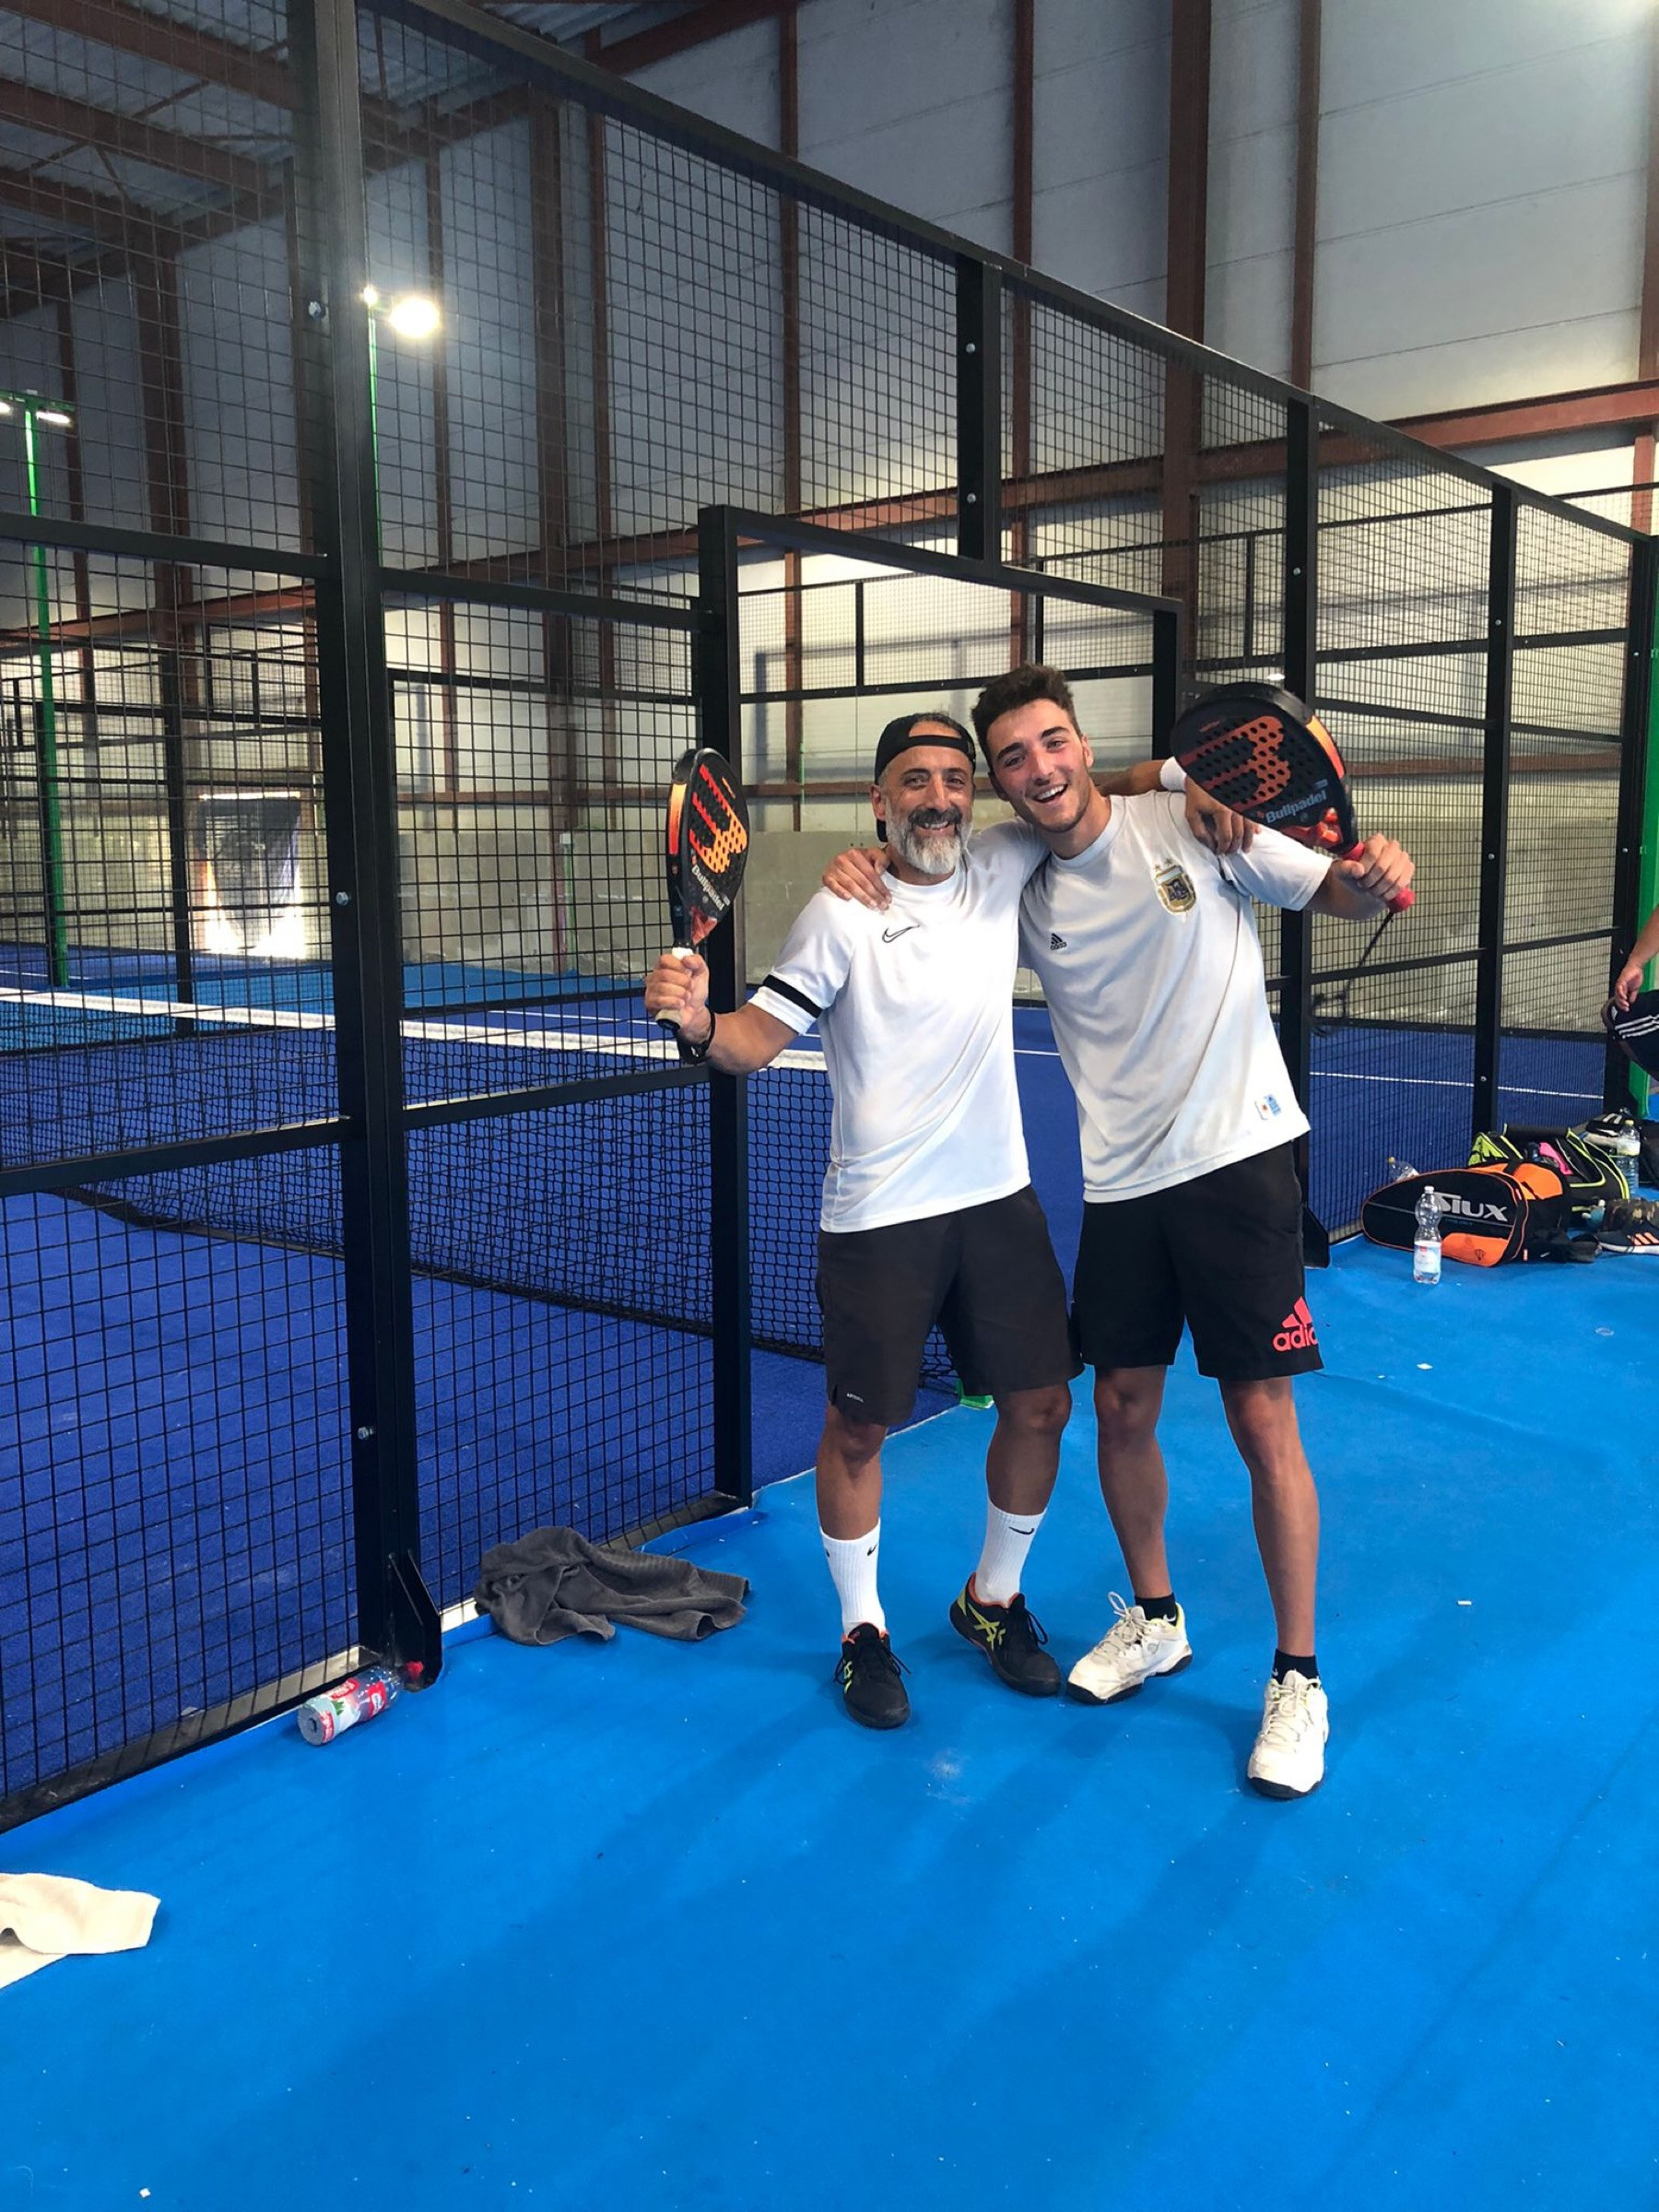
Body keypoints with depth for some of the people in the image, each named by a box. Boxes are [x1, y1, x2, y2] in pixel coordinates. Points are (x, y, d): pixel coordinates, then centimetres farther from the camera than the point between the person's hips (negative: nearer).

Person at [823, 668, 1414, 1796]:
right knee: (1122, 1408, 11)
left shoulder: (1190, 823, -6)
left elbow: (1340, 894, -2)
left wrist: (1375, 874, -25)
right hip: (1121, 1184, 4)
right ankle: (1155, 1620, 35)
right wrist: (867, 869, -4)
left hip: (1238, 1159, -4)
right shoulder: (1018, 882, 3)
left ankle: (1298, 1680, 15)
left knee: (1264, 1420, -1)